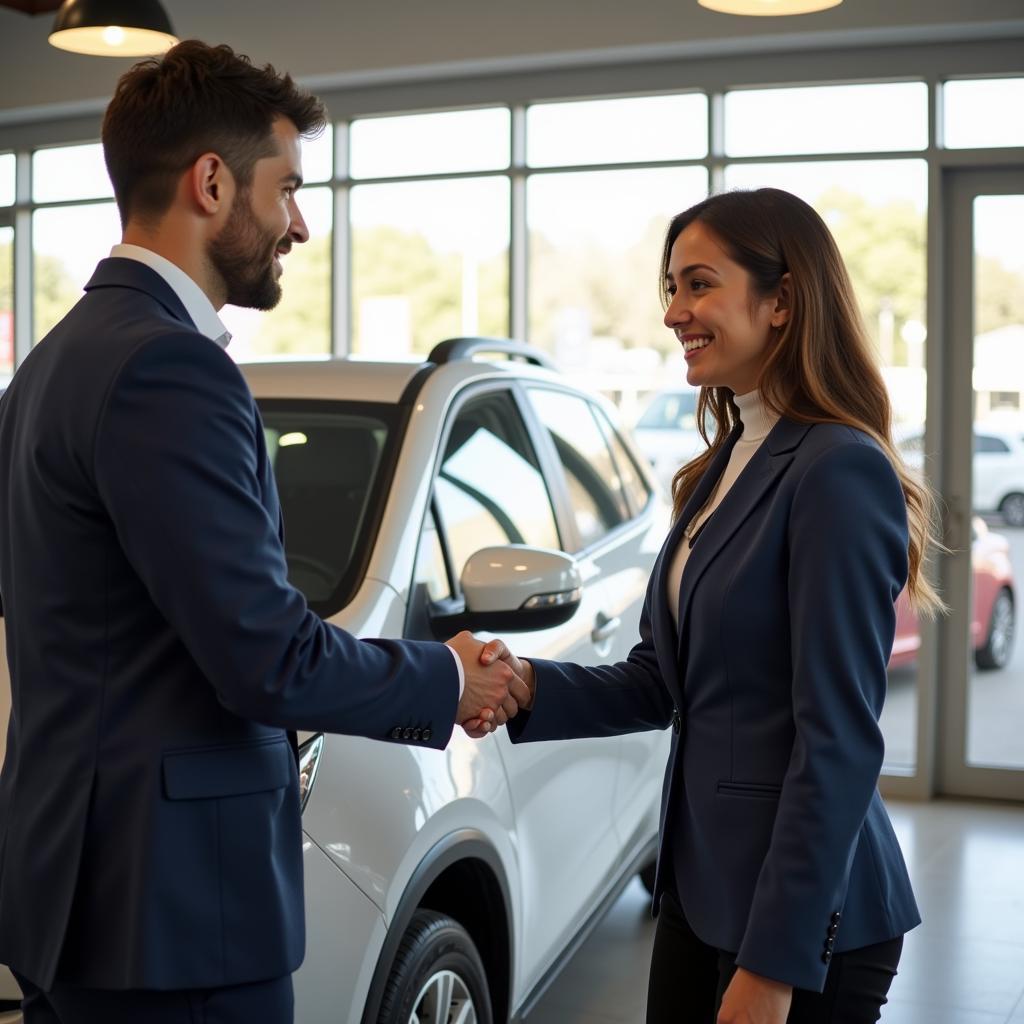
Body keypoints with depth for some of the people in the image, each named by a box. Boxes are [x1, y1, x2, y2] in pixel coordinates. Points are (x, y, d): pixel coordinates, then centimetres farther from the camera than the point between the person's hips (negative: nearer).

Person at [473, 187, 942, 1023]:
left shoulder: (839, 470, -18)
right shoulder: (724, 467, 8)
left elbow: (840, 741, -20)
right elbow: (657, 683, 9)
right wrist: (529, 686, -8)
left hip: (802, 916, -8)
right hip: (702, 882, 8)